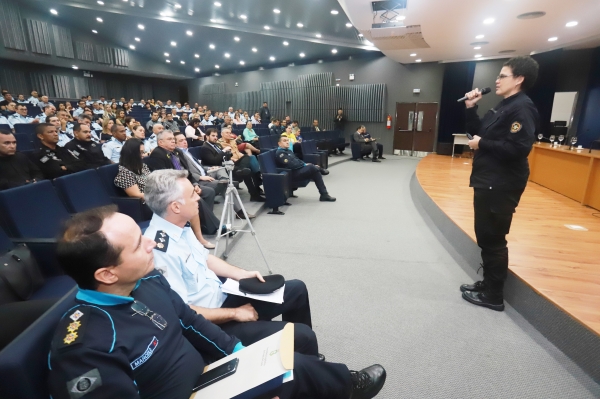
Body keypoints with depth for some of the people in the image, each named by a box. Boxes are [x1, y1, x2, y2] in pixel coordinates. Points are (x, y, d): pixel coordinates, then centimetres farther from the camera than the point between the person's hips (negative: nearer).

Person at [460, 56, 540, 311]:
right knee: (485, 237, 17)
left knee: (492, 239, -1)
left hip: (501, 185, -10)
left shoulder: (522, 108, -15)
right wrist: (471, 108, 7)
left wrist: (483, 144, -17)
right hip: (489, 182, 10)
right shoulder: (503, 106, 16)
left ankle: (494, 296, 13)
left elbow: (519, 148, -26)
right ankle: (488, 284, 31)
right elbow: (478, 132, 17)